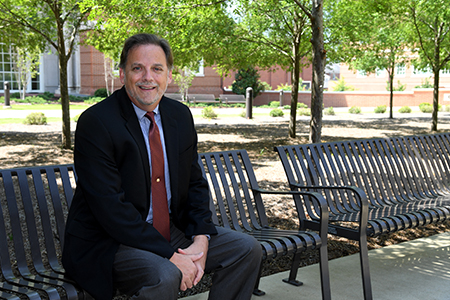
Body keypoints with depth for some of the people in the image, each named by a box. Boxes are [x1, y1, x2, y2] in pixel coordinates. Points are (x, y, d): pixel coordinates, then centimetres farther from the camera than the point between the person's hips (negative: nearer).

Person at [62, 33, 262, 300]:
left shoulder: (181, 115, 5)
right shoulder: (96, 122, -16)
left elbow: (195, 183, 10)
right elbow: (110, 207, -22)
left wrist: (201, 239, -9)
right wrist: (170, 255, -24)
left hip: (171, 231, 7)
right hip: (108, 242, -6)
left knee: (248, 249, 0)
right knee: (164, 276, -34)